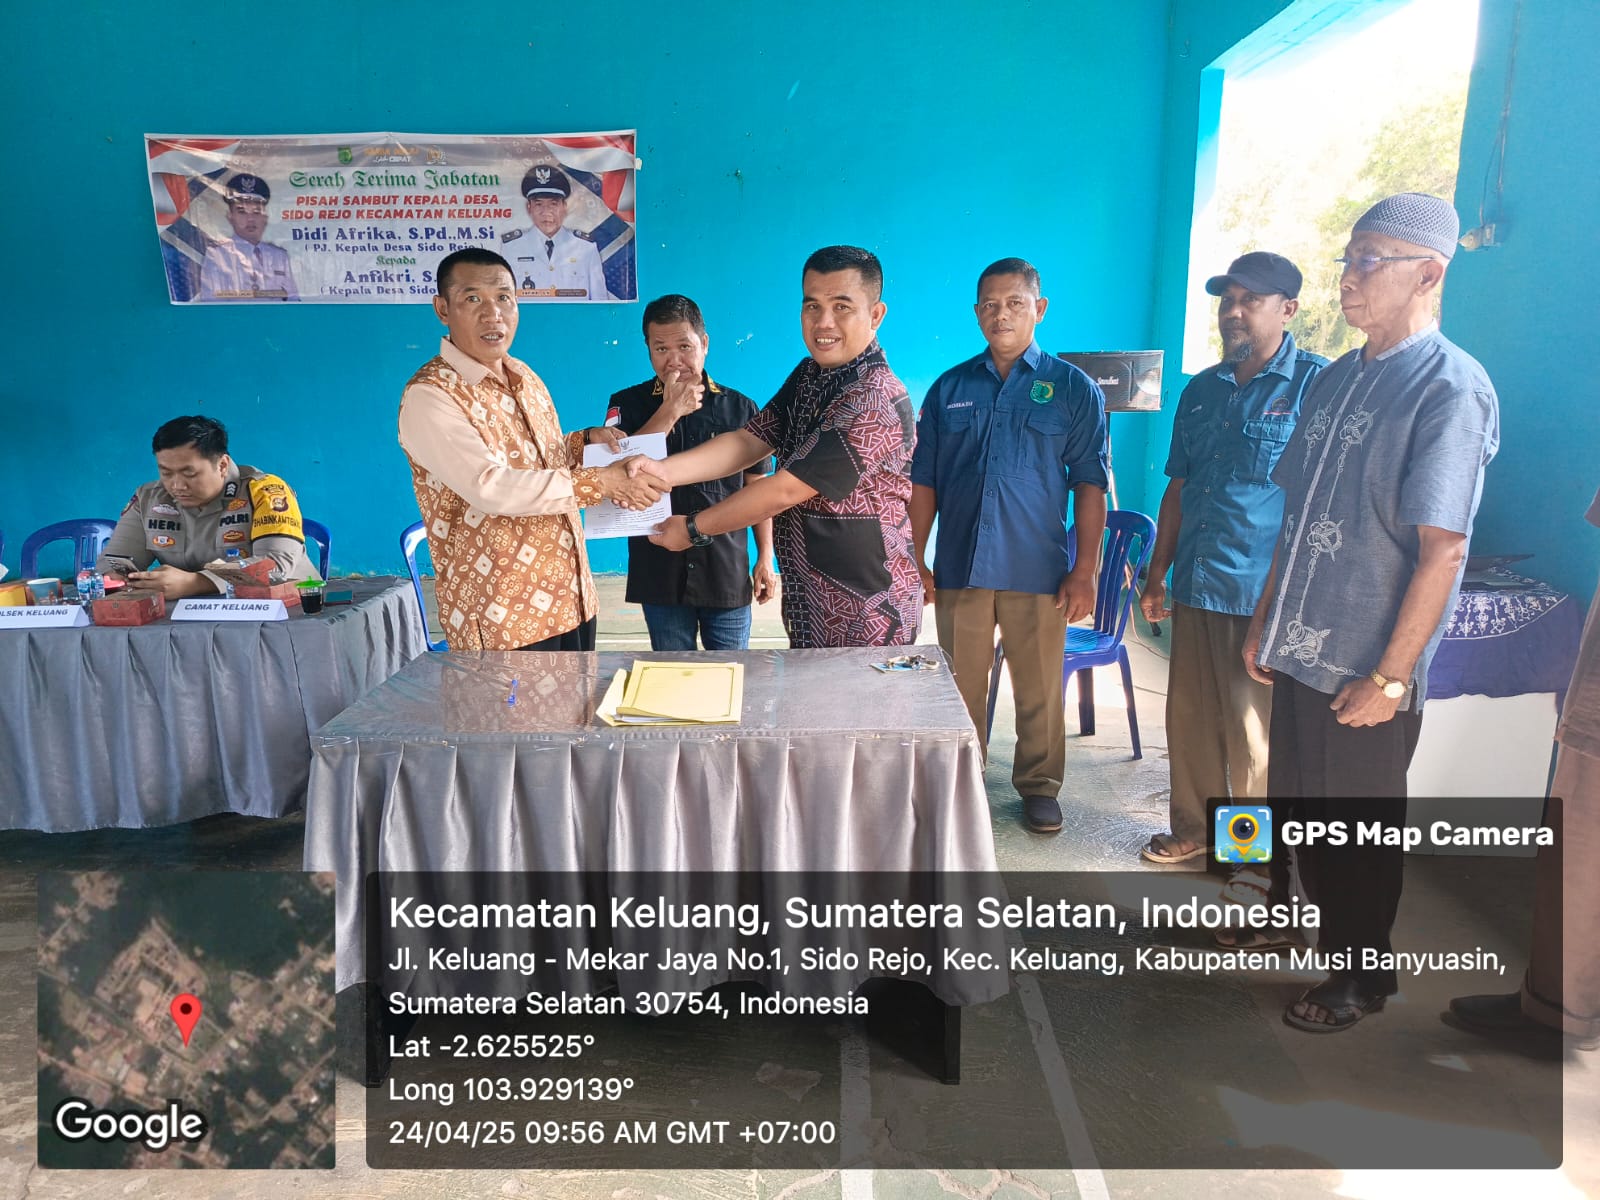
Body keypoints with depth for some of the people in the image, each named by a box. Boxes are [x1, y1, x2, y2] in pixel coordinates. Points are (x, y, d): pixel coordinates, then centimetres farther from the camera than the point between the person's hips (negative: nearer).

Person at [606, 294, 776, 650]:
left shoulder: (739, 408, 2)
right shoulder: (628, 405, 1)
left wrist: (765, 559, 4)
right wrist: (670, 411, -16)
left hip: (729, 576, 0)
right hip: (661, 577, 0)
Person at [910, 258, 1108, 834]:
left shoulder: (1072, 388, 3)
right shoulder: (949, 388, 9)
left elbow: (1090, 484, 1)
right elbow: (924, 480, 10)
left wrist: (1085, 570, -5)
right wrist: (915, 560, 4)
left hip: (1037, 570, -2)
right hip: (959, 567, 2)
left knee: (1039, 689, 7)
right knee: (960, 686, 10)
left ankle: (1039, 787, 25)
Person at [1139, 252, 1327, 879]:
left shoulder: (1316, 384, -6)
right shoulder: (1201, 389, 13)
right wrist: (1157, 574, 15)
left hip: (1264, 592, -6)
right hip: (1194, 588, 6)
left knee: (1254, 731, 2)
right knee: (1189, 717, 14)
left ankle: (1261, 856, 19)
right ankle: (1195, 827, 33)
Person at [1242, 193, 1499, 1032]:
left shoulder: (1450, 390, -15)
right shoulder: (1335, 380, 9)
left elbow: (1441, 552, -19)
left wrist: (1389, 677, -18)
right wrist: (1265, 620, 13)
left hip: (1366, 666, -6)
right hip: (1301, 649, 7)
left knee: (1357, 829, 10)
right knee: (1295, 804, 20)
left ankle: (1360, 977, 31)